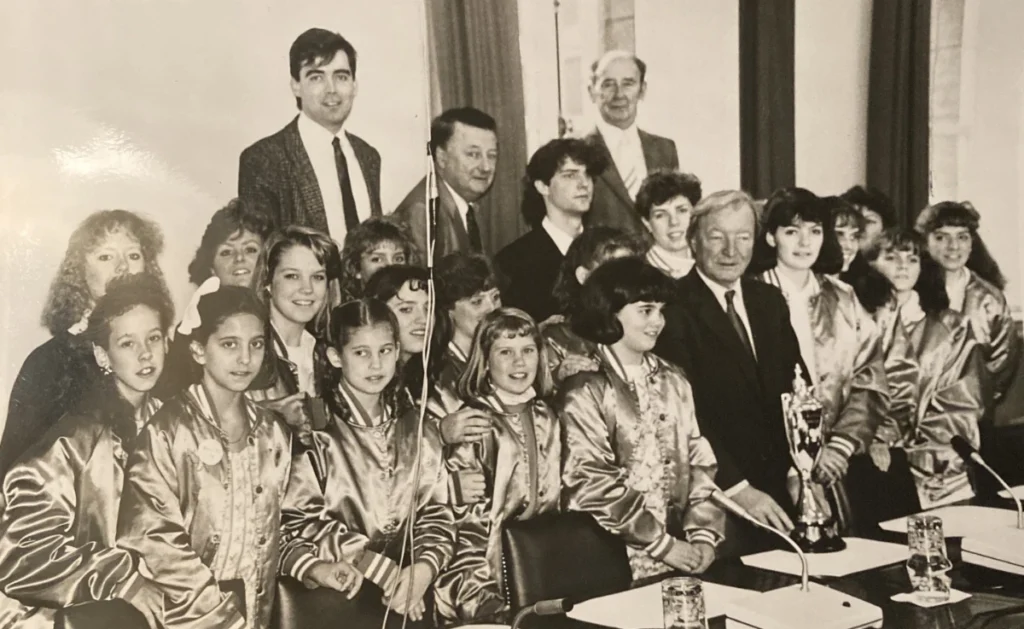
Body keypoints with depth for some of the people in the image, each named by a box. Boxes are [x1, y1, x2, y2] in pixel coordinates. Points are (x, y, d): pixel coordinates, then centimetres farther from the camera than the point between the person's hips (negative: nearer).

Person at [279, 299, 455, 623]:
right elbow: (302, 518, -8)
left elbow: (436, 511, 7)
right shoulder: (314, 426, -3)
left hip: (409, 593, 3)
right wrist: (385, 571, -12)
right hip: (340, 592, -3)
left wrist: (424, 567, -12)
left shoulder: (415, 429, 10)